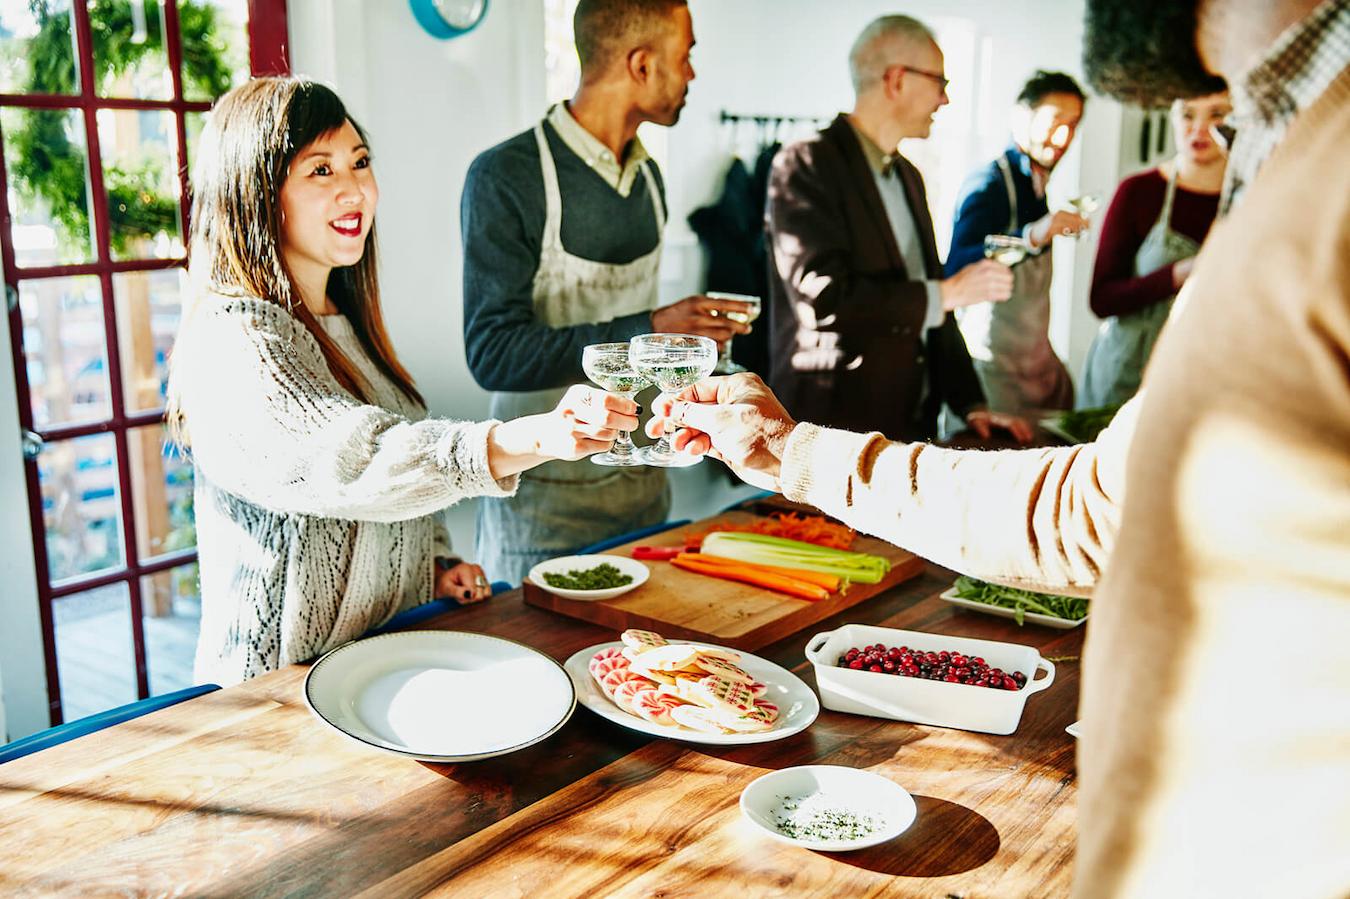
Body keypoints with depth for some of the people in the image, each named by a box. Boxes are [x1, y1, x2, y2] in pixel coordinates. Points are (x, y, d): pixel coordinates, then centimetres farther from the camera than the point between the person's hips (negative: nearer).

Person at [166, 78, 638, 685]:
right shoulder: (233, 339, -15)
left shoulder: (346, 320, 14)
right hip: (281, 682, -7)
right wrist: (537, 438, -43)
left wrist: (437, 561, 8)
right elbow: (349, 461, -31)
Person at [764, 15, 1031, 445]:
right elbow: (823, 298, -23)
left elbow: (932, 312, 16)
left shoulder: (909, 176, 15)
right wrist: (946, 293, -15)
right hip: (831, 426, -7)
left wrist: (971, 404, 7)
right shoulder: (805, 165, -10)